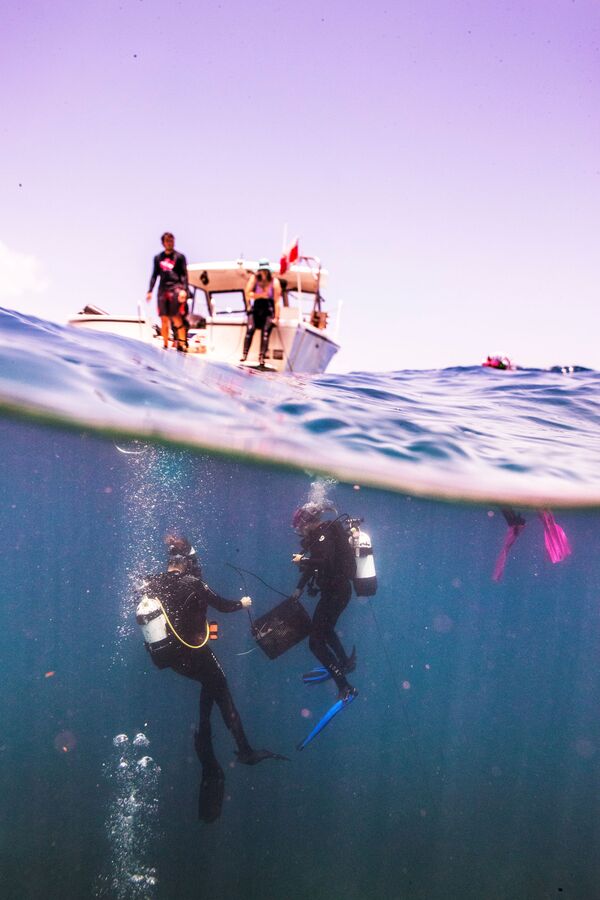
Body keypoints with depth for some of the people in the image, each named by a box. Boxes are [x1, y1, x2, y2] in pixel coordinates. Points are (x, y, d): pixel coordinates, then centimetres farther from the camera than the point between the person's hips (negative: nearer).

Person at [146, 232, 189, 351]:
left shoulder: (179, 256, 6)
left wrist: (184, 290, -11)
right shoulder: (158, 257, 16)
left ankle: (182, 344, -11)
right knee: (164, 319, 4)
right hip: (163, 289, 4)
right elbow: (154, 275, 19)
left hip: (176, 288, -4)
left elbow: (184, 275, 2)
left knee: (176, 318, -13)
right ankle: (165, 345, 12)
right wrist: (150, 291, 12)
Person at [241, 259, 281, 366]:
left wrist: (276, 317, -12)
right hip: (256, 308, 1)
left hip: (269, 310, -1)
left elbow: (277, 301, -8)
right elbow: (247, 294, -10)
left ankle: (261, 357, -17)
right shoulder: (253, 279, -4)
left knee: (265, 332, -16)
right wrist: (260, 295, -21)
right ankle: (244, 354, -19)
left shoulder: (275, 282, -8)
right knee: (250, 328, -20)